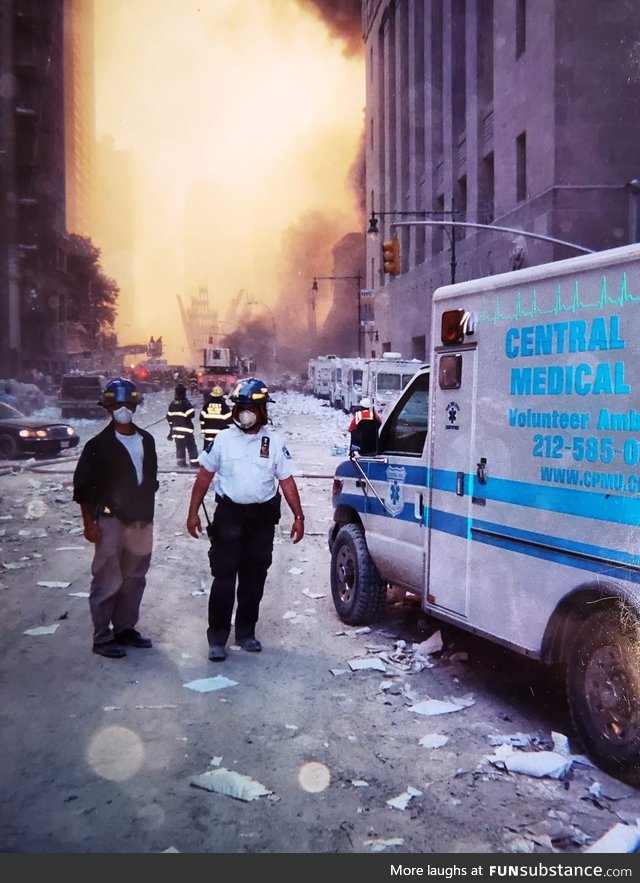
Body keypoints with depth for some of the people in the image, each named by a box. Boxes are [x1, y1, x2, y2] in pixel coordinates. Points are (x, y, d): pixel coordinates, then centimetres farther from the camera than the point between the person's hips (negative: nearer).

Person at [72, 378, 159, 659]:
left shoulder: (146, 440, 8)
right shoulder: (98, 445, -7)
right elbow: (83, 486, -7)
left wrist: (148, 514, 14)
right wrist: (89, 523, -10)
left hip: (141, 520, 6)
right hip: (111, 520, -5)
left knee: (134, 579, 13)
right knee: (107, 581, -1)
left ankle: (125, 629, 26)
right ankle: (102, 637, 9)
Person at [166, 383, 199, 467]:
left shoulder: (172, 403, 7)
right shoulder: (186, 402, -13)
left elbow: (169, 416, 12)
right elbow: (191, 414, -17)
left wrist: (171, 427, 21)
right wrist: (192, 409, 4)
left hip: (175, 428, 6)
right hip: (185, 428, -6)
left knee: (179, 446, 12)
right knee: (191, 446, -1)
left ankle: (181, 461, 13)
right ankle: (194, 461, -3)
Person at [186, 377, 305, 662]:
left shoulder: (274, 443, 3)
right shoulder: (223, 440, 1)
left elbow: (286, 481, 5)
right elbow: (204, 477, 5)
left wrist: (298, 516, 0)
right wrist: (193, 512, 1)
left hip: (262, 517, 2)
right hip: (229, 514, -2)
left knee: (254, 579, 11)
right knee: (224, 578, -5)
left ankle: (246, 632, 25)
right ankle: (217, 638, 3)